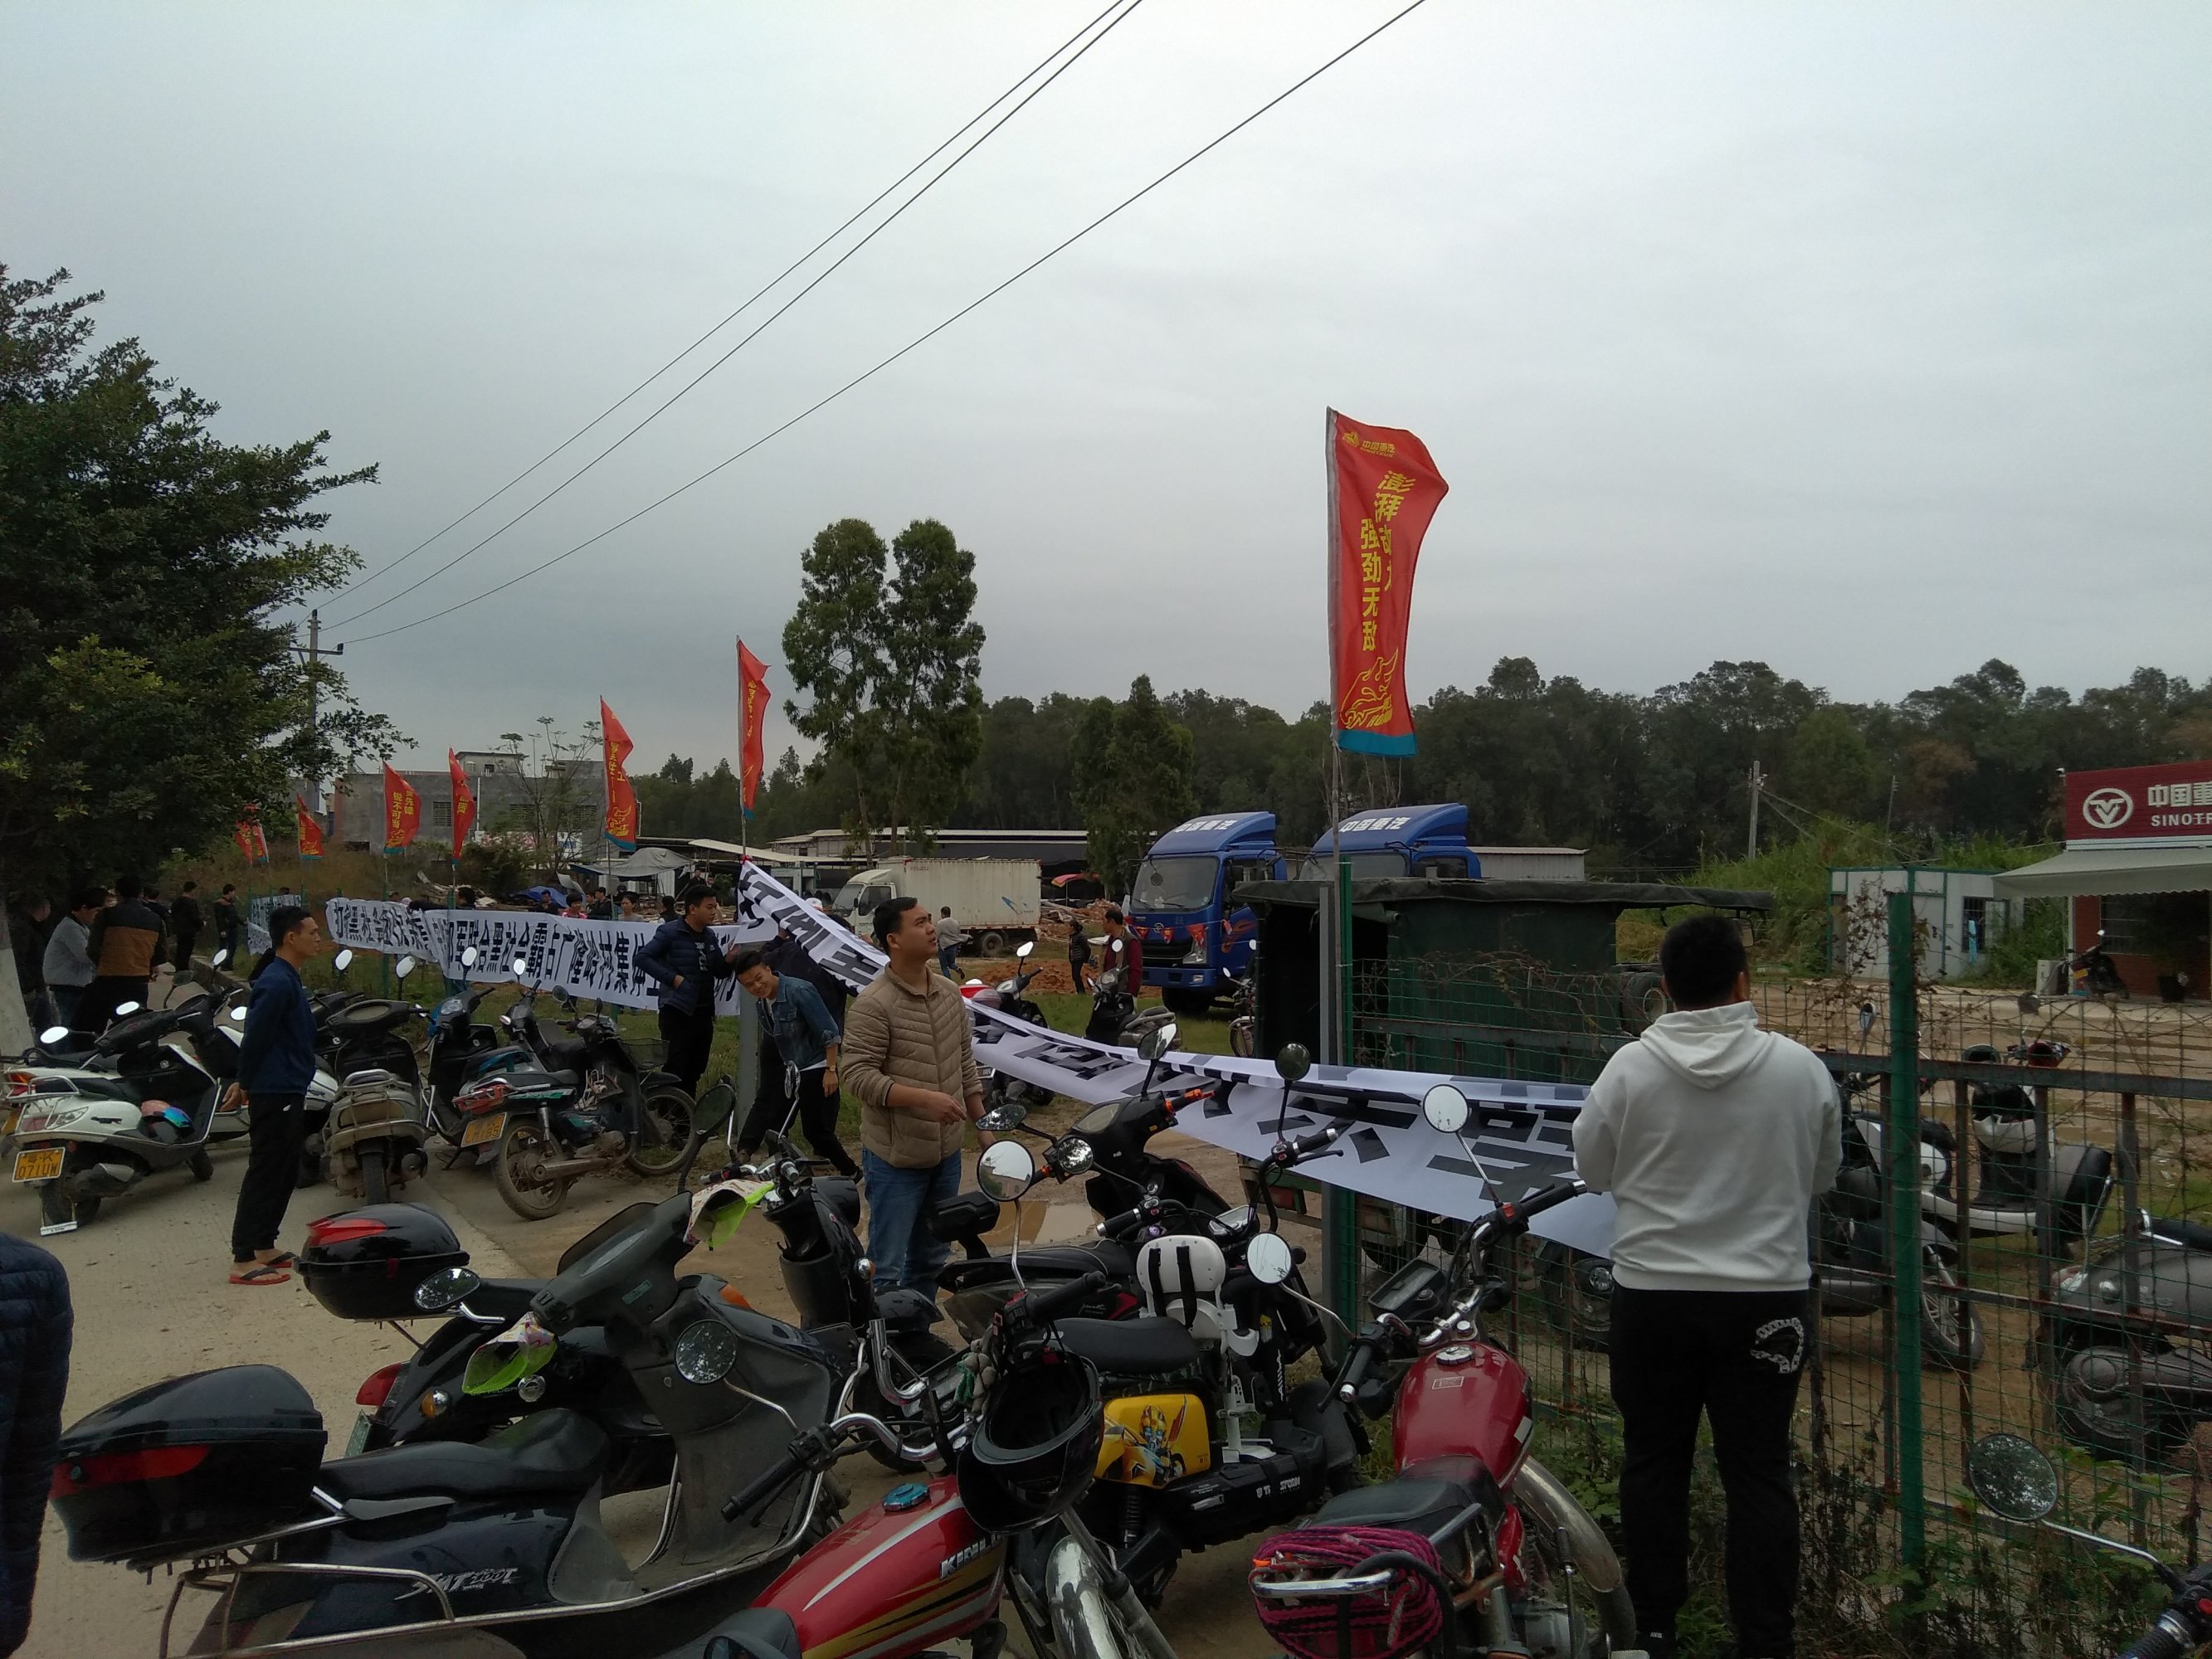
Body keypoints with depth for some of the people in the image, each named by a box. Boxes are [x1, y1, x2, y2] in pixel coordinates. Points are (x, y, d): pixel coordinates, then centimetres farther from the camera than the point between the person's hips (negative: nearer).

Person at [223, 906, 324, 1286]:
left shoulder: (288, 979, 14)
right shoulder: (277, 982, -19)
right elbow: (256, 1037, -20)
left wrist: (246, 1082, 17)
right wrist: (246, 1084, -9)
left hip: (288, 1093, 10)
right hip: (275, 1094, -10)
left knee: (285, 1173, 16)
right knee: (266, 1174, -6)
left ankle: (264, 1247, 25)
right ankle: (244, 1260, -2)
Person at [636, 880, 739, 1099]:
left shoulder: (709, 937, 12)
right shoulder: (670, 931, -9)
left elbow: (720, 973, 16)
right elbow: (643, 957, -14)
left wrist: (729, 960, -6)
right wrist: (672, 978, -18)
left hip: (704, 1013, 7)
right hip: (677, 1012, -7)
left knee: (695, 1072, 15)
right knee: (674, 1072, -6)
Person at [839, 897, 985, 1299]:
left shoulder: (950, 993, 6)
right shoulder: (872, 1005, -17)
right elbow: (858, 1074, -21)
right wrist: (923, 1098, -29)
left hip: (946, 1153, 7)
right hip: (895, 1160, -7)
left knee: (932, 1260, 20)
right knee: (887, 1270, 2)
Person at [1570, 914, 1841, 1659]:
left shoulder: (1630, 1069, -10)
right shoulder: (1800, 1068, -8)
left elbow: (1592, 1167, 2)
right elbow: (1822, 1176, 6)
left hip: (1651, 1295, 0)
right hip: (1766, 1297, 0)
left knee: (1653, 1462, 13)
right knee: (1759, 1473, 9)